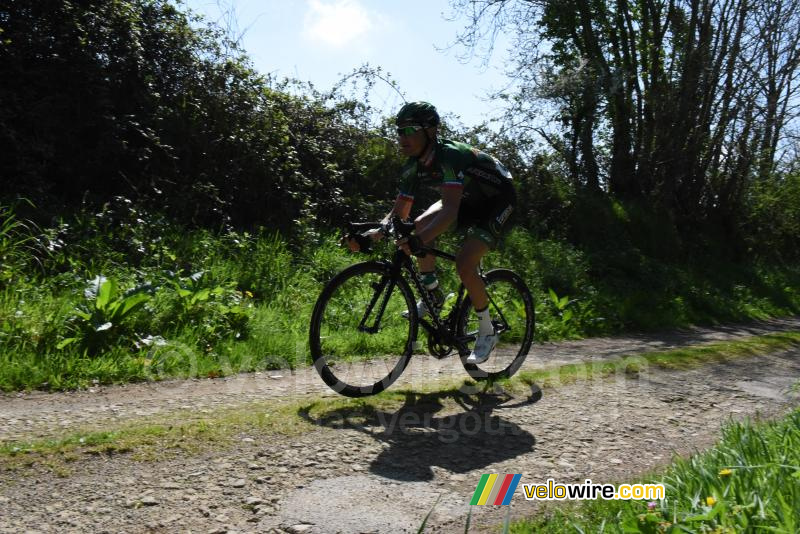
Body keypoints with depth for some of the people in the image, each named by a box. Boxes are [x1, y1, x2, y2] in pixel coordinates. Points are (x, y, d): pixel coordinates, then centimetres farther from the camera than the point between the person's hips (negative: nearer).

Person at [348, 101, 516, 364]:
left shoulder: (450, 156, -34)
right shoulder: (413, 167, -10)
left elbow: (450, 211, -46)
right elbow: (399, 212, -6)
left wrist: (417, 241, -60)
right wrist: (373, 234, -24)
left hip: (498, 201, -8)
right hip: (469, 199, 8)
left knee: (464, 263, -23)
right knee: (421, 224, -12)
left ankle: (487, 332, -2)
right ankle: (433, 297, 6)